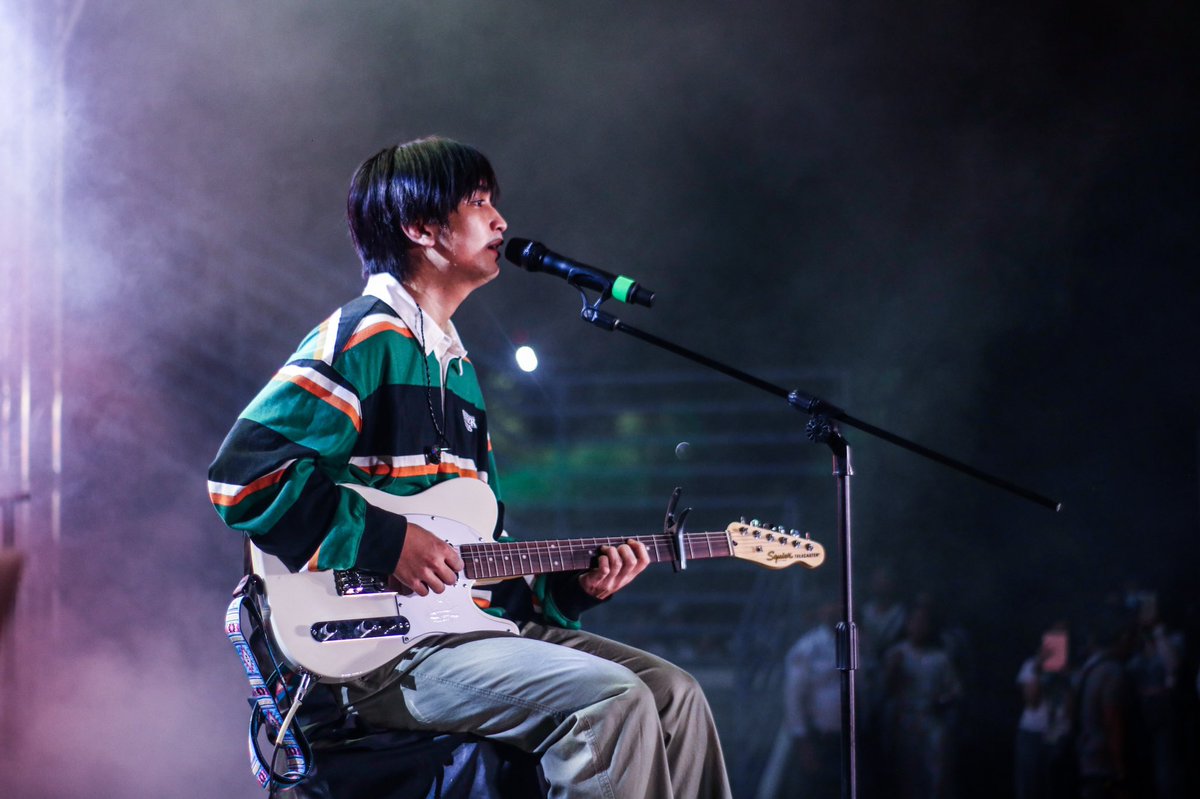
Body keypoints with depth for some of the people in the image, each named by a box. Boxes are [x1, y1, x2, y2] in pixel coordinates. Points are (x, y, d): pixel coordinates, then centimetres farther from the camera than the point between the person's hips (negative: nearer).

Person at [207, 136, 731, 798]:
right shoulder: (366, 339, -7)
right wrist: (387, 541, -20)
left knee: (672, 693, 0)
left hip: (471, 618, 9)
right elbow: (243, 470, -19)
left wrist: (573, 582, 9)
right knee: (611, 700, -25)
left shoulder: (455, 367, 23)